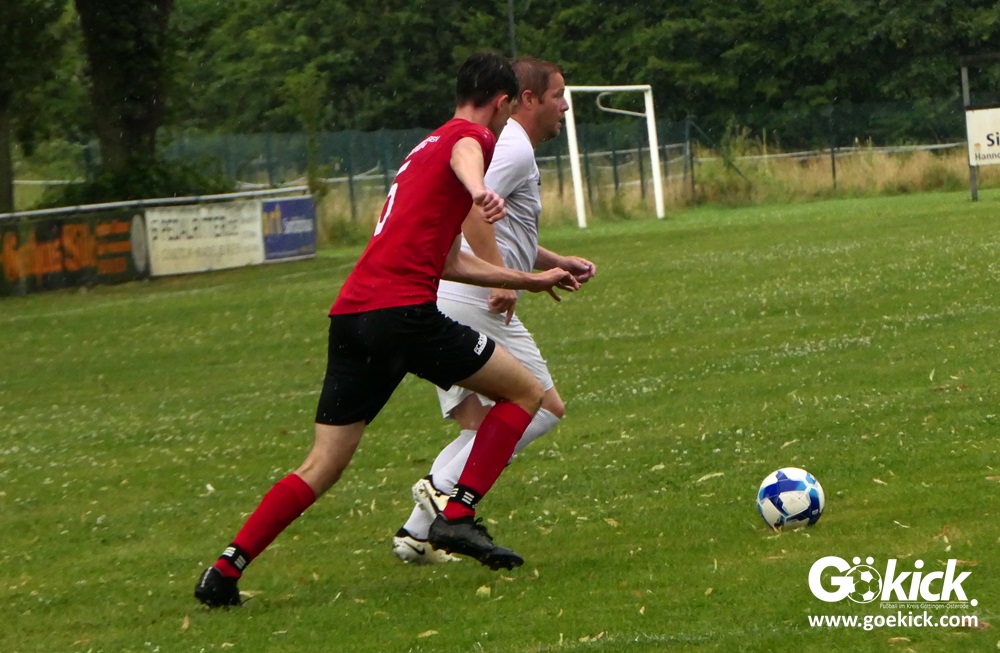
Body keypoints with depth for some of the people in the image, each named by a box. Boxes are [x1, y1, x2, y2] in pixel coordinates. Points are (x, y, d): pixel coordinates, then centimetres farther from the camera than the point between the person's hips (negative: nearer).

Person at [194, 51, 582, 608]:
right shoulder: (475, 137, 4)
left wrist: (531, 280, 46)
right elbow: (463, 155, -24)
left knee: (323, 468, 9)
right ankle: (458, 516, -2)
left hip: (351, 313, 8)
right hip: (402, 309, -8)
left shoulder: (426, 147, 31)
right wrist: (480, 191, -47)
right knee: (526, 392, 7)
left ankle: (224, 573, 2)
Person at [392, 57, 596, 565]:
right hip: (473, 302, -10)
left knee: (480, 427, 12)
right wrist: (502, 278, -27)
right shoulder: (513, 147, -7)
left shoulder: (508, 147, 26)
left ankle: (417, 533, 3)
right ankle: (445, 487, -15)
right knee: (544, 408, -6)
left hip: (442, 303, 10)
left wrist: (558, 263, 25)